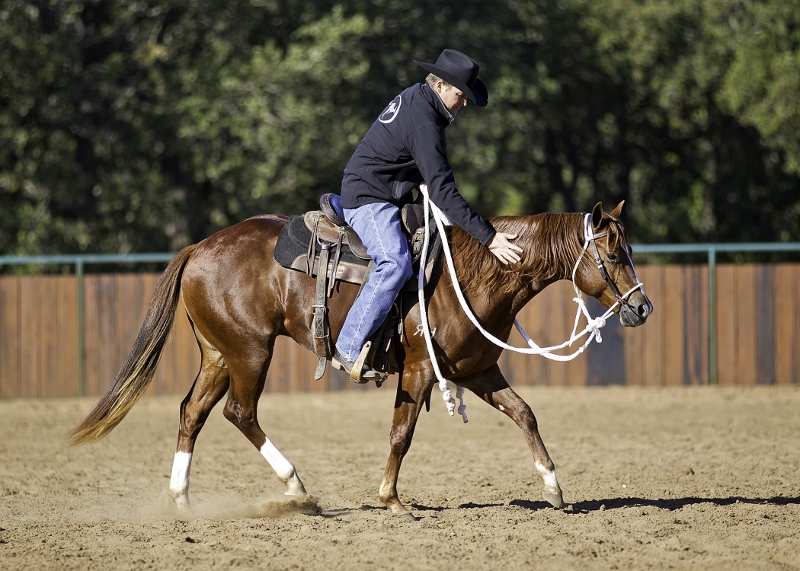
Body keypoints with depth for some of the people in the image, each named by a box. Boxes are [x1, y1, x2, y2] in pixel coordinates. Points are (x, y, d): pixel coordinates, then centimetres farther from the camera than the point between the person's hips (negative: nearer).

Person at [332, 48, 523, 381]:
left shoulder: (414, 98, 9)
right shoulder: (424, 125, -23)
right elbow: (443, 192, -27)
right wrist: (488, 238, -28)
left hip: (391, 198, 12)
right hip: (368, 199, -12)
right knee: (395, 265, -29)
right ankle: (347, 351, -31)